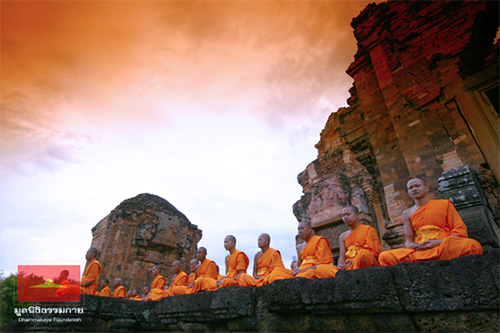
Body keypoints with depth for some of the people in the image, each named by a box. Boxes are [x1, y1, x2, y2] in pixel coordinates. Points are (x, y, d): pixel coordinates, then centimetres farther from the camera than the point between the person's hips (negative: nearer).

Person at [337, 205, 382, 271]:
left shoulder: (369, 230, 7)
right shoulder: (342, 236, 19)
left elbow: (374, 253, -4)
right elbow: (342, 256, 10)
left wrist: (354, 261, -18)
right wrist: (340, 265, -15)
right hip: (348, 265, 1)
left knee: (363, 253, -38)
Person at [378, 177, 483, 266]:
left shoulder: (445, 204, 13)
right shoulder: (407, 214, 18)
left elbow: (461, 231, 5)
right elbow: (408, 240, 18)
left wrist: (439, 243, -11)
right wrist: (411, 245, -7)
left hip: (446, 248, -1)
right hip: (420, 250, 1)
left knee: (472, 245, -36)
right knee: (385, 256, -25)